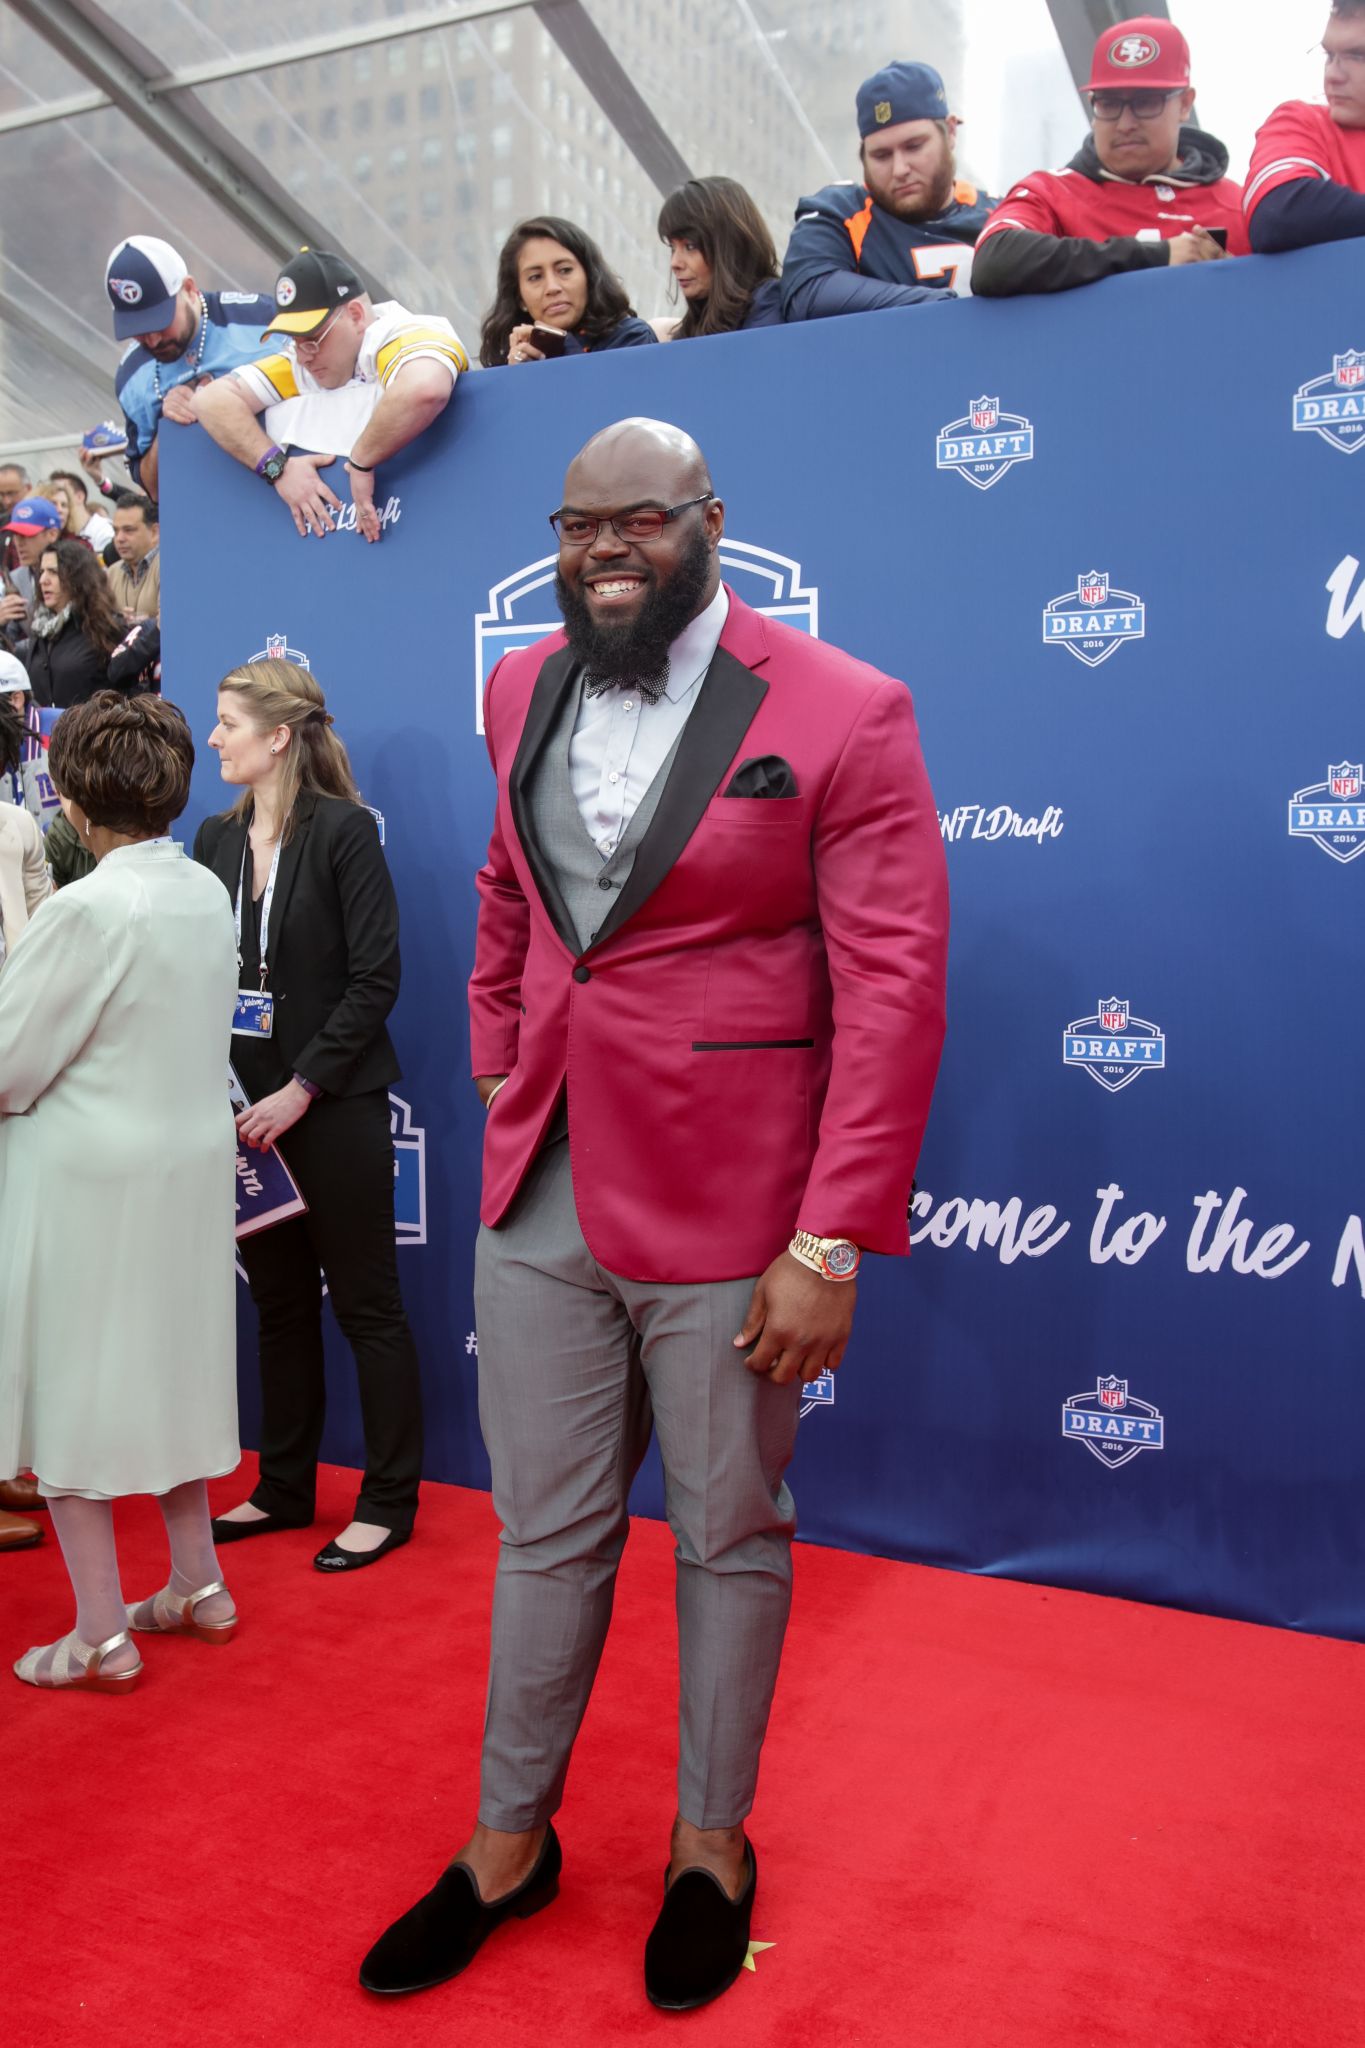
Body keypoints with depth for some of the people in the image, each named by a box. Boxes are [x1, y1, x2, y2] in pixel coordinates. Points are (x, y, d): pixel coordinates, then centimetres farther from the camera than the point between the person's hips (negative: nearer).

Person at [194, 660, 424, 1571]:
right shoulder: (218, 837, 8)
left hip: (333, 1106, -6)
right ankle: (285, 1488, 30)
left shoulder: (344, 829, -9)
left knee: (367, 1304, 5)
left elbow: (376, 978, -13)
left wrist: (302, 1089, -17)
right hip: (246, 1107, 6)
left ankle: (390, 1501, 18)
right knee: (279, 1301, 16)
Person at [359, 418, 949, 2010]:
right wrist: (501, 1086, 12)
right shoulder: (521, 691, 8)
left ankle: (712, 1845, 38)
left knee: (727, 1540, 15)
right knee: (546, 1533, 17)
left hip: (726, 1209, -4)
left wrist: (833, 1242, -15)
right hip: (541, 1196, 5)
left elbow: (894, 989, -13)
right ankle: (509, 1843, 38)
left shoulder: (842, 714, -10)